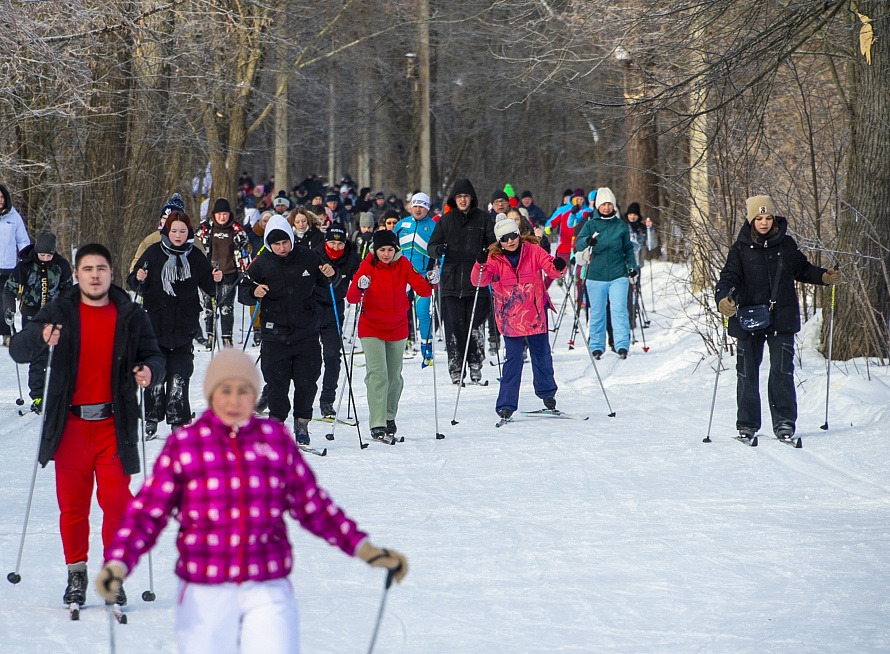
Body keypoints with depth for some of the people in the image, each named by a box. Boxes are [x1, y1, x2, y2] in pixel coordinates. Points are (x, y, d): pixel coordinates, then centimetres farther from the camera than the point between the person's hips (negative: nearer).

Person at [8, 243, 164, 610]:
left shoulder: (130, 316, 6)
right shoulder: (60, 312, 5)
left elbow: (153, 356, 9)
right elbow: (18, 350, -2)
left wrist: (150, 372, -16)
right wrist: (40, 338, -25)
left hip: (114, 424, 0)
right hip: (71, 424, 0)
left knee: (116, 501, -7)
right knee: (72, 503, 4)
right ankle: (76, 574, 18)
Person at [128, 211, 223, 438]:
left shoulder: (195, 257, 5)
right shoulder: (153, 253, -1)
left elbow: (208, 287, 11)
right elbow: (133, 282, 0)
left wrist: (215, 280, -10)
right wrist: (139, 279, -22)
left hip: (184, 325, 1)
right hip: (156, 323, -1)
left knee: (179, 375, 0)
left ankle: (178, 421, 6)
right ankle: (151, 419, 10)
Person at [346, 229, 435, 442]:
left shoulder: (403, 265, -5)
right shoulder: (367, 266, -12)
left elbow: (422, 289, -11)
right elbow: (351, 298, -20)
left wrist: (430, 282, -32)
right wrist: (359, 288, -41)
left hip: (398, 328, 3)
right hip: (371, 328, -3)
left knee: (394, 377, 13)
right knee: (378, 375, -16)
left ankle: (389, 417, 33)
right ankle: (377, 425, -18)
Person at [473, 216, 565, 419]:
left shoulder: (533, 251, -5)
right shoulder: (494, 258, -6)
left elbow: (550, 267, -10)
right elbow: (479, 281, -16)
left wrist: (558, 267, -34)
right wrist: (481, 265, -36)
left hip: (536, 314, 2)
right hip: (510, 317, -1)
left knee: (542, 355, 14)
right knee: (514, 359, -5)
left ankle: (547, 394, 35)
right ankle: (506, 405, -1)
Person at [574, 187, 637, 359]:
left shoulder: (620, 225, 8)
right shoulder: (591, 224, 4)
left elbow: (628, 248, 18)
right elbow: (578, 245, -9)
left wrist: (632, 266, 4)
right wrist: (588, 241, -31)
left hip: (618, 275, 0)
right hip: (596, 276, 0)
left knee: (619, 310, -12)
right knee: (597, 313, 5)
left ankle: (622, 345, -15)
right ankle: (597, 346, 14)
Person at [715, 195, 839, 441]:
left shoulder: (786, 244, 5)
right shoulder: (741, 248, -2)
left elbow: (802, 270, 19)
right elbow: (729, 278, -10)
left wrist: (824, 277, 4)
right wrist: (724, 299, -29)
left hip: (782, 319, 0)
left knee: (782, 371, -7)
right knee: (747, 372, 6)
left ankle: (784, 421, -2)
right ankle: (747, 424, 16)